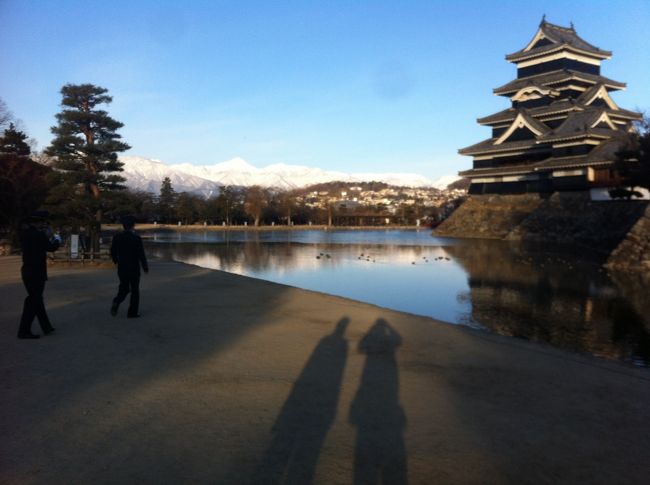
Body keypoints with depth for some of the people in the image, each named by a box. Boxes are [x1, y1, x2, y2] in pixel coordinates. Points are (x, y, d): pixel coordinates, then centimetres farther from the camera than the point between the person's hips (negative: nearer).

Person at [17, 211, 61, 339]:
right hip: (36, 272, -9)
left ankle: (46, 327, 26)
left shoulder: (25, 232, 6)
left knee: (36, 299, 16)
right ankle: (24, 331, 4)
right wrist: (57, 240, 10)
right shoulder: (38, 235, -19)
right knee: (33, 301, -1)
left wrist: (47, 236, 13)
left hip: (28, 270, 9)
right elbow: (51, 247, -8)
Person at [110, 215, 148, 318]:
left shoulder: (117, 237, -1)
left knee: (123, 288, 19)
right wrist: (145, 267, -2)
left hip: (121, 268, 4)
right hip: (133, 268, -4)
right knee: (135, 290, 9)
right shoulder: (136, 238, -15)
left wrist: (116, 261, 24)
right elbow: (141, 254, -15)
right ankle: (132, 312, 10)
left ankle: (116, 302, -9)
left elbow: (113, 252, 4)